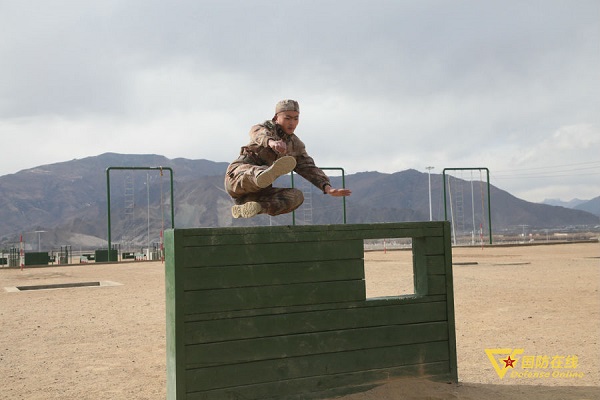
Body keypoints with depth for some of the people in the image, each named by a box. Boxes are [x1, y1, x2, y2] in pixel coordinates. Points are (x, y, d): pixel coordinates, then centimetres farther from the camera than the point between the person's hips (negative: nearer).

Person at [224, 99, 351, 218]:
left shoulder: (295, 145, 17)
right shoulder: (268, 127, 1)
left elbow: (309, 168, 9)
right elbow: (258, 132, -24)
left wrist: (328, 187, -11)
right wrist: (270, 141, -51)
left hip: (258, 191, 5)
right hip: (238, 176, -5)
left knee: (297, 196, -20)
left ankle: (244, 209, -35)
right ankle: (267, 175, -76)